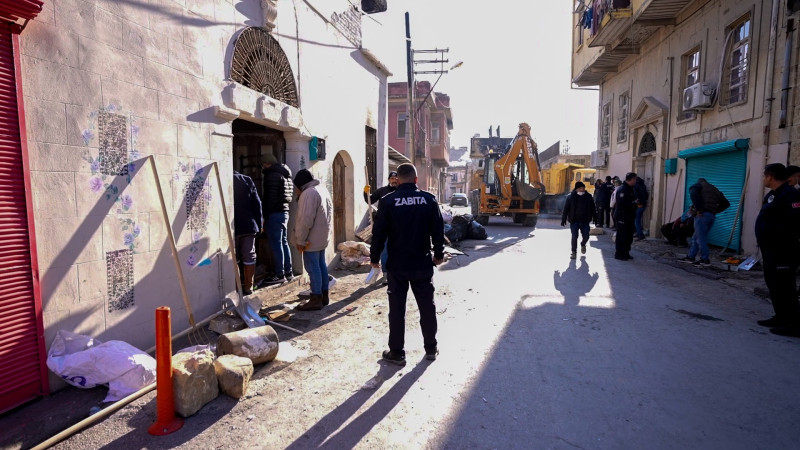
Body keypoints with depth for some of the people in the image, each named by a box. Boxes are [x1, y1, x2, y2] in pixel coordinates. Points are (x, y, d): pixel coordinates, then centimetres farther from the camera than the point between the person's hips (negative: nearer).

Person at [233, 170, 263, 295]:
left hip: (231, 228, -2)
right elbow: (257, 203, 2)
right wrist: (259, 223, 8)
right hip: (249, 226, 2)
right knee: (249, 256, 8)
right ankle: (248, 286, 13)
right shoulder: (247, 180, 3)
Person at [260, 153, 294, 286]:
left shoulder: (273, 175, -11)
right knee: (283, 243, 14)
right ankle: (288, 272, 20)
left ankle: (280, 275, -2)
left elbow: (271, 198, -18)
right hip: (285, 211, 10)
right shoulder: (285, 174, 18)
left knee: (276, 245, -5)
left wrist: (265, 215, -14)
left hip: (275, 213, -10)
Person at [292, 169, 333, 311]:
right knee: (321, 265, 16)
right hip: (323, 237, 10)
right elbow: (330, 210, 19)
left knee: (313, 268, -3)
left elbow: (305, 220, -23)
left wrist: (300, 240, -17)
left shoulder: (308, 193, -20)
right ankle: (324, 296, 25)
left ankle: (316, 300, 4)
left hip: (312, 239, -10)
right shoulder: (323, 189, 11)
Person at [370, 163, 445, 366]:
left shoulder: (388, 201, -9)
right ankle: (431, 348, 29)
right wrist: (438, 254, 14)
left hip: (397, 265, -2)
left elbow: (379, 233, -7)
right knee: (427, 307, 15)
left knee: (397, 309, 9)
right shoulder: (429, 199, -3)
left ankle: (397, 352, 18)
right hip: (423, 264, 2)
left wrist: (374, 257, 6)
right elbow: (438, 230, 1)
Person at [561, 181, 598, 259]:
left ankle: (583, 245, 38)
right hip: (574, 221, -2)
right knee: (574, 237, 0)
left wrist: (595, 218, 9)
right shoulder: (571, 196, -5)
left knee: (586, 237, 4)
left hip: (585, 221, 2)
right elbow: (566, 209, -3)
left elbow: (592, 208, 9)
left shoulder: (588, 196, 1)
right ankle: (573, 251, 15)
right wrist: (563, 219, -6)